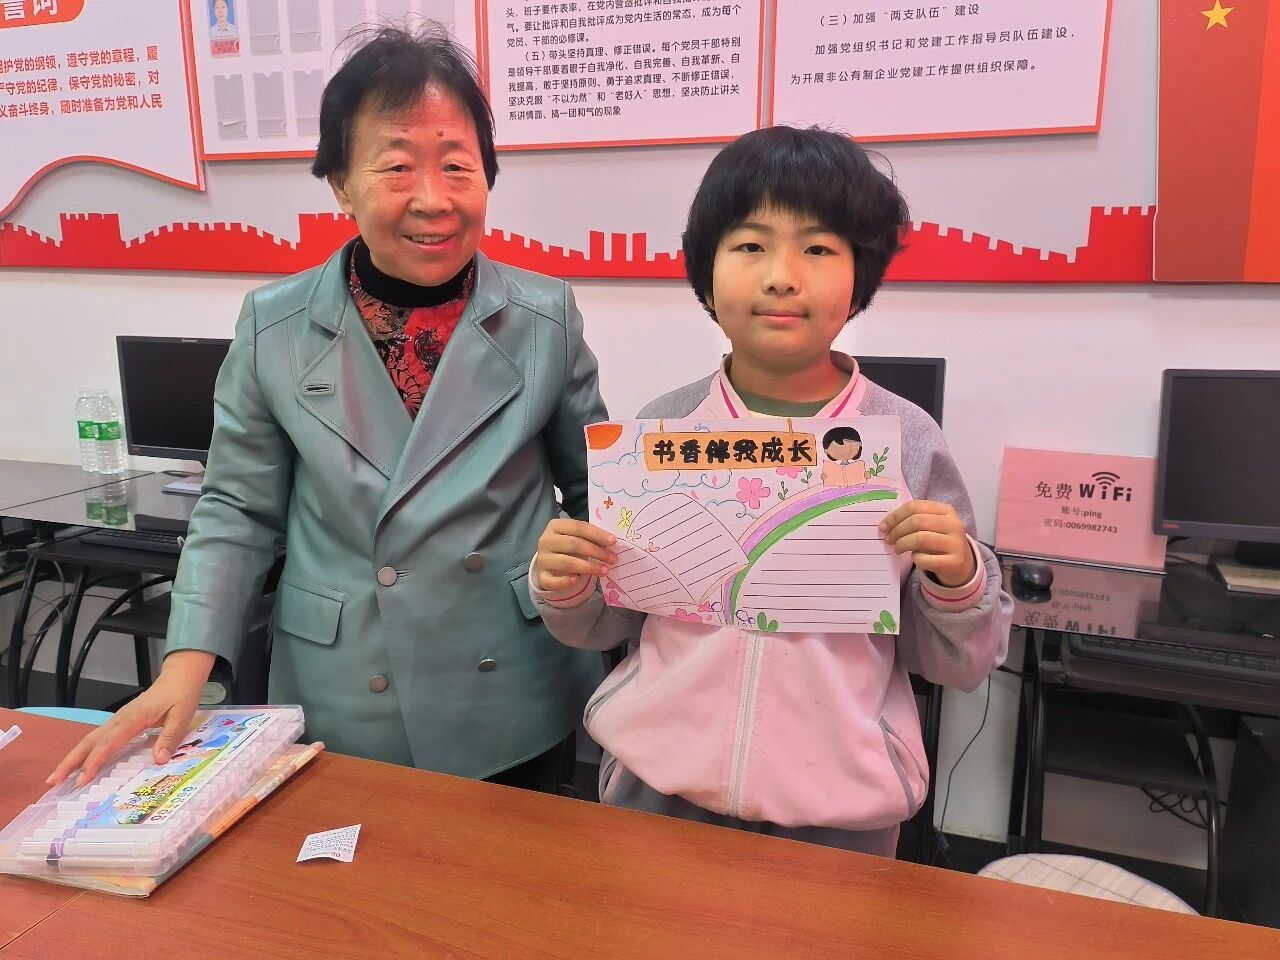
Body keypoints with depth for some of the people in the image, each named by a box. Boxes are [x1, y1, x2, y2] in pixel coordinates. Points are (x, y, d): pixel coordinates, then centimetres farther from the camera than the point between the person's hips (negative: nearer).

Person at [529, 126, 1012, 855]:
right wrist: (566, 591, -15)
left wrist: (958, 578, -20)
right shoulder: (662, 428, -4)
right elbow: (606, 627, 5)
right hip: (658, 784, 2)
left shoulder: (907, 440, -8)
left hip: (839, 810, -1)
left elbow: (960, 665, -1)